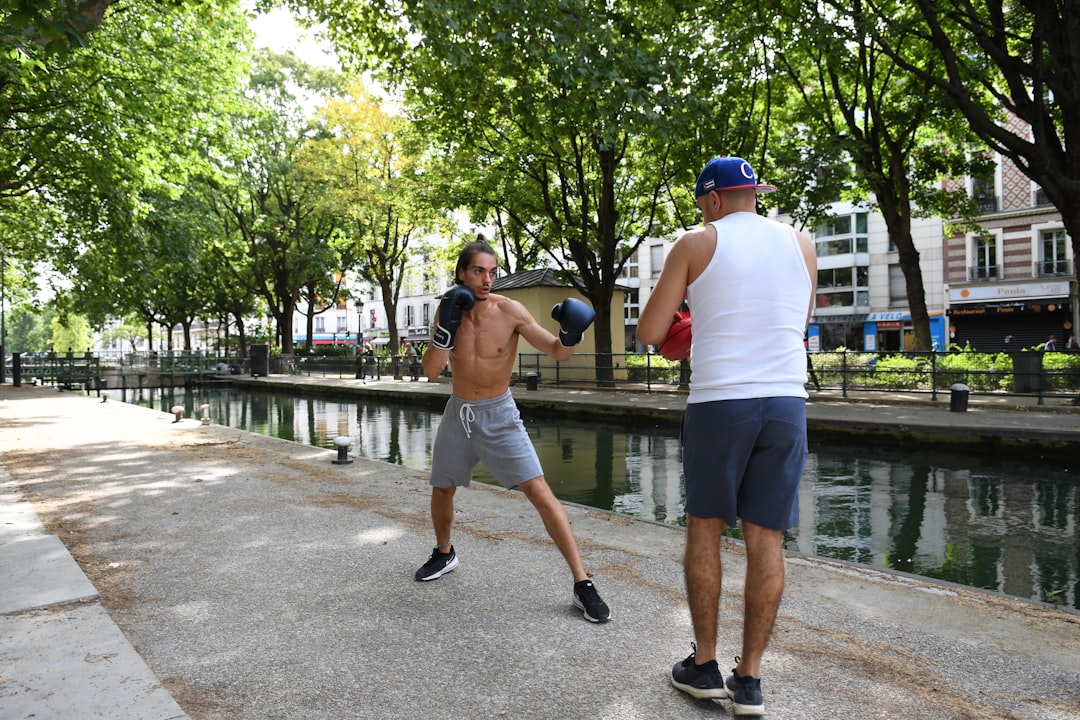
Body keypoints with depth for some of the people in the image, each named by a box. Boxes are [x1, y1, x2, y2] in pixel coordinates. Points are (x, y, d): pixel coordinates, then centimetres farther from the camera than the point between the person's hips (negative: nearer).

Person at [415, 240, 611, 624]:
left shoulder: (510, 311, -16)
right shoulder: (448, 309, -6)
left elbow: (557, 352, -14)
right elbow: (430, 371, -11)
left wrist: (570, 335, -36)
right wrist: (447, 327, -24)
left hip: (499, 415, -4)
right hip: (458, 412, 4)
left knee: (540, 492, -14)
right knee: (441, 490, 18)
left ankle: (582, 584, -9)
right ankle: (444, 553, 48)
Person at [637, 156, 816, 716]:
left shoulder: (697, 244, 0)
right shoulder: (801, 244, 11)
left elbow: (648, 332, -1)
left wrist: (673, 314, 21)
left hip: (718, 401, -3)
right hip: (786, 402, 3)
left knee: (704, 528, 12)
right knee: (766, 538, 8)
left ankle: (704, 666, 19)